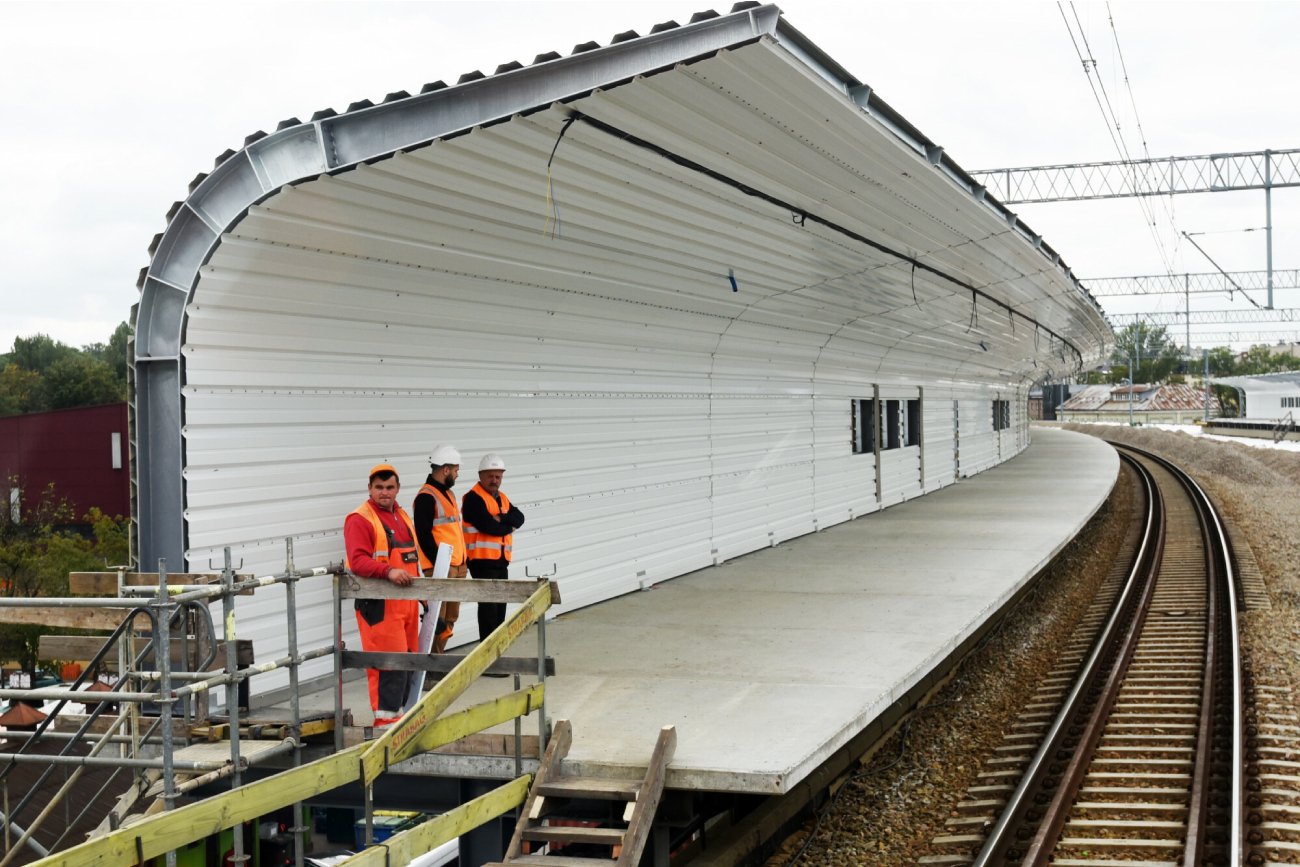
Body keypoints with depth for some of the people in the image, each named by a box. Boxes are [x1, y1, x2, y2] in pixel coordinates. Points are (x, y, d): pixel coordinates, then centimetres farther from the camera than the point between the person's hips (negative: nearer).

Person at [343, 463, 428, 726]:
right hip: (379, 603, -8)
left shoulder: (402, 515, 19)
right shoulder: (360, 519, -9)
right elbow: (358, 561, -20)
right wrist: (389, 571, -33)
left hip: (406, 599, 9)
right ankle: (385, 716, -5)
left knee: (407, 657, 12)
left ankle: (399, 710, 22)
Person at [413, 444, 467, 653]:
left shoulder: (447, 493, 18)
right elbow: (423, 534, -18)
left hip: (456, 566, 10)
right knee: (438, 619, -9)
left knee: (451, 618, 14)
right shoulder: (426, 497, -12)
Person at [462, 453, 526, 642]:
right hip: (482, 561, -8)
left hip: (501, 560, 8)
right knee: (488, 605, -9)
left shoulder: (502, 497, 17)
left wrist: (501, 518, -16)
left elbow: (519, 518, 2)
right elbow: (489, 526, -20)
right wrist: (509, 525, -3)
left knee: (500, 605, 14)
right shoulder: (473, 498, -10)